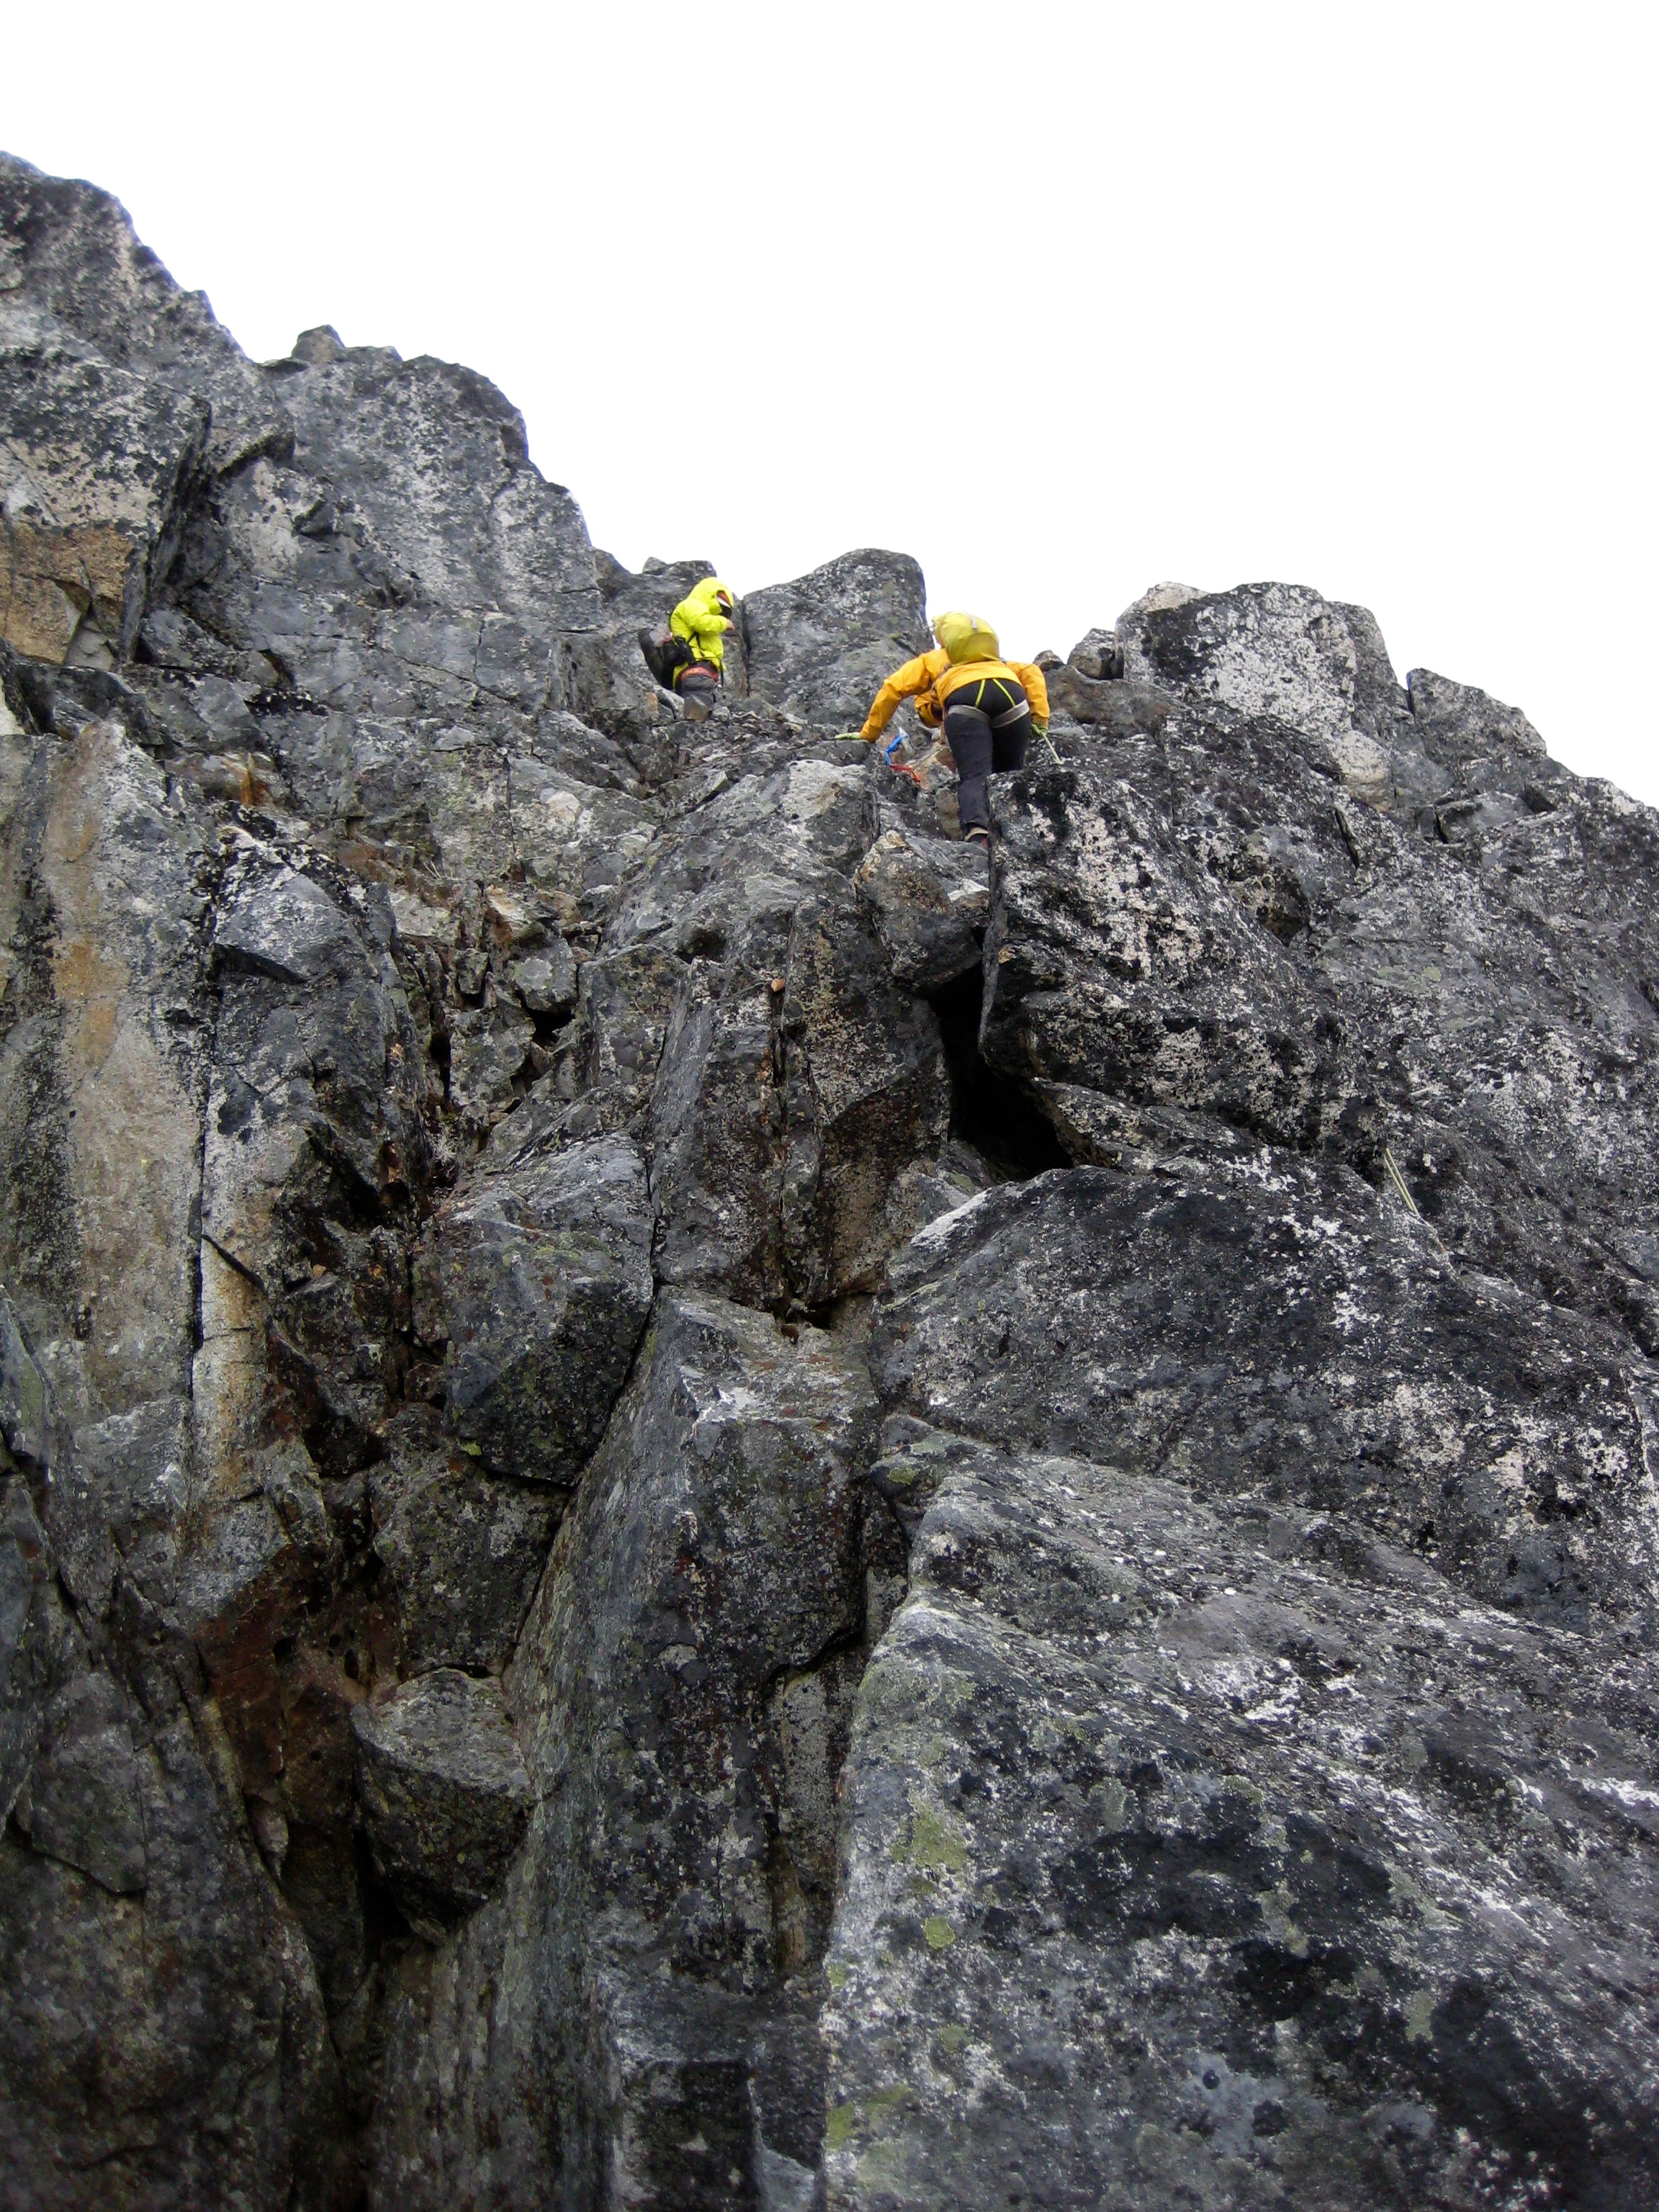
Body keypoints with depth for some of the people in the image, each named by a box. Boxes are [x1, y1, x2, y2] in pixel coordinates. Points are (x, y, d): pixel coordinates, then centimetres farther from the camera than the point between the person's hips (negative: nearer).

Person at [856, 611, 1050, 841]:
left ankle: (977, 831, -38)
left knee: (973, 776, -13)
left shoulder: (930, 661, 39)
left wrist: (868, 734, 31)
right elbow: (1030, 672, 29)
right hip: (1010, 691, 3)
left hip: (964, 696, -3)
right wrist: (1040, 719, 18)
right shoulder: (998, 662, 47)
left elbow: (893, 688, 26)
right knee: (1007, 775, 14)